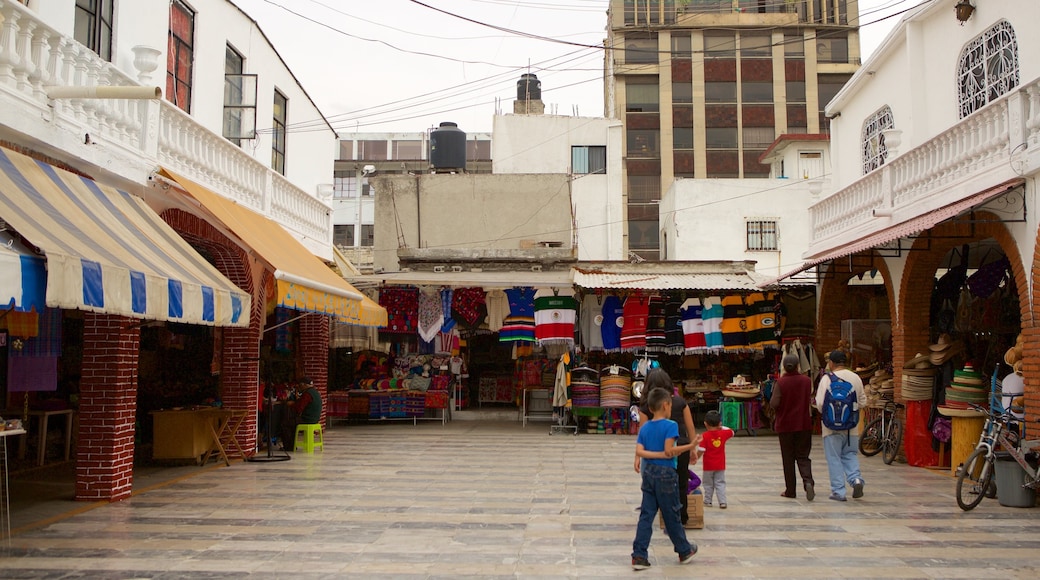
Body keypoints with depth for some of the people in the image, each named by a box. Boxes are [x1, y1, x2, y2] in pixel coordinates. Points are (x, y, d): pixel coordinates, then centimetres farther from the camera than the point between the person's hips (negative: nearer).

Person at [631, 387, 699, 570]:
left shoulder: (644, 427, 6)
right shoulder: (670, 425, -11)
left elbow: (639, 451, -5)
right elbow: (669, 451, -20)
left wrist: (658, 455, -6)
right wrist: (690, 447, -13)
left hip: (648, 473, 5)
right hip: (666, 473, -5)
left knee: (646, 515, 5)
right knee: (671, 515, 8)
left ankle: (639, 556, 1)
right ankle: (684, 551, 27)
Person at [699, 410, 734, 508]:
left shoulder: (705, 436, -16)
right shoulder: (723, 434, -5)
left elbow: (702, 450, -19)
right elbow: (731, 432, 17)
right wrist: (722, 427, 14)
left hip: (708, 466, -3)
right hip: (720, 465, 3)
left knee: (708, 484, 12)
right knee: (720, 483, 7)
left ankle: (708, 501, 19)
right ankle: (722, 502, -1)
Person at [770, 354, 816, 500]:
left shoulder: (781, 382, -12)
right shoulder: (806, 381, -2)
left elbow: (774, 404, -17)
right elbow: (810, 401, 8)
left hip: (785, 425, -2)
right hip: (804, 424, 2)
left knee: (788, 458, 8)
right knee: (803, 456, 8)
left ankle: (790, 490, 11)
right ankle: (808, 481, -17)